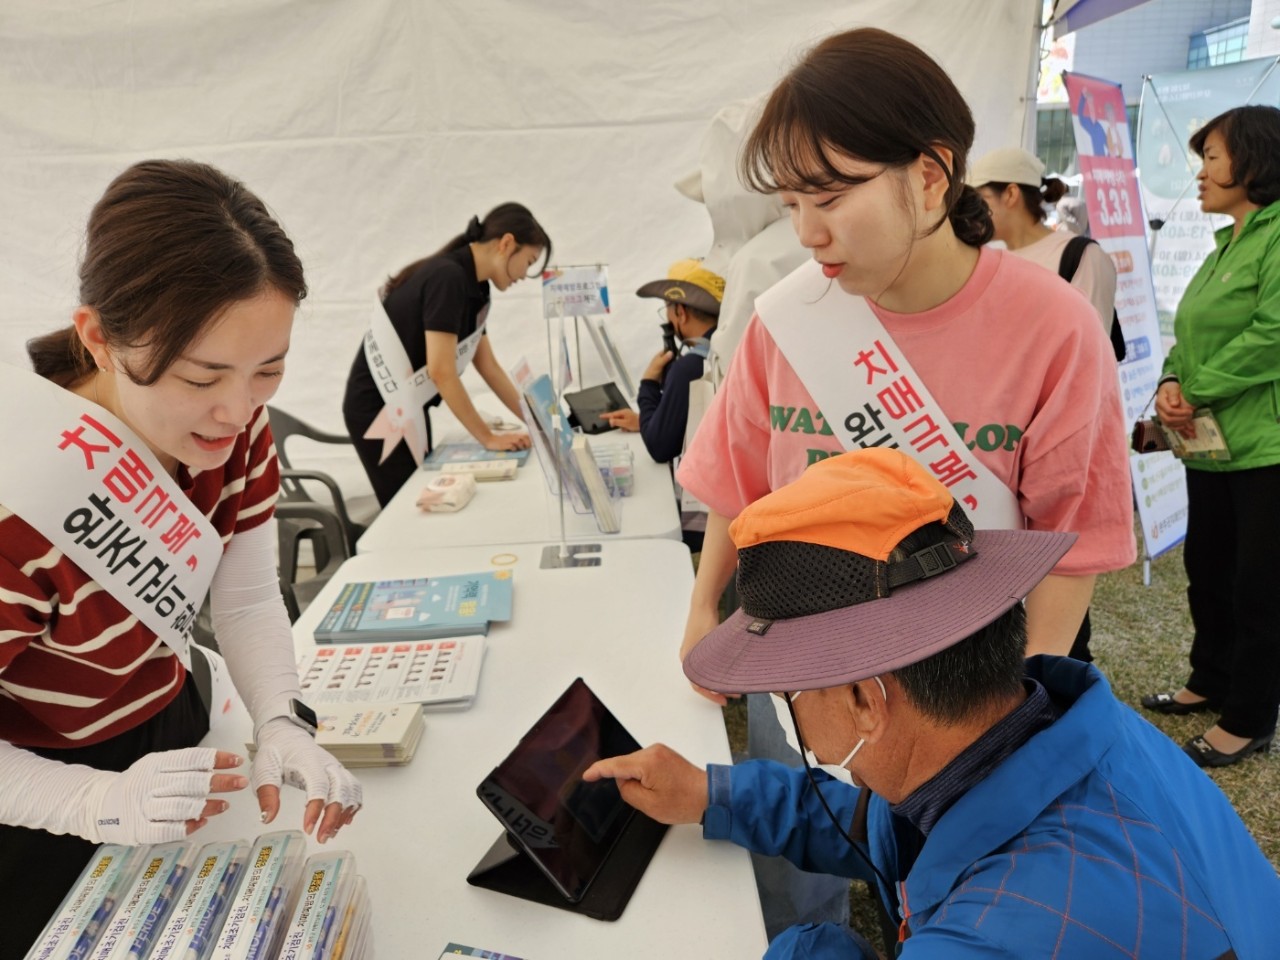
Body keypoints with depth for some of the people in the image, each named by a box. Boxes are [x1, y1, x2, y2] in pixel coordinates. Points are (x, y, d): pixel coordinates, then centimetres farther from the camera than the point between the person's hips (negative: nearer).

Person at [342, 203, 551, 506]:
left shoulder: (474, 286, 6)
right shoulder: (448, 277, -23)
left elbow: (488, 366, 9)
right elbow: (441, 371, -26)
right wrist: (489, 438, -20)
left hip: (406, 406, 9)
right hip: (379, 408, -9)